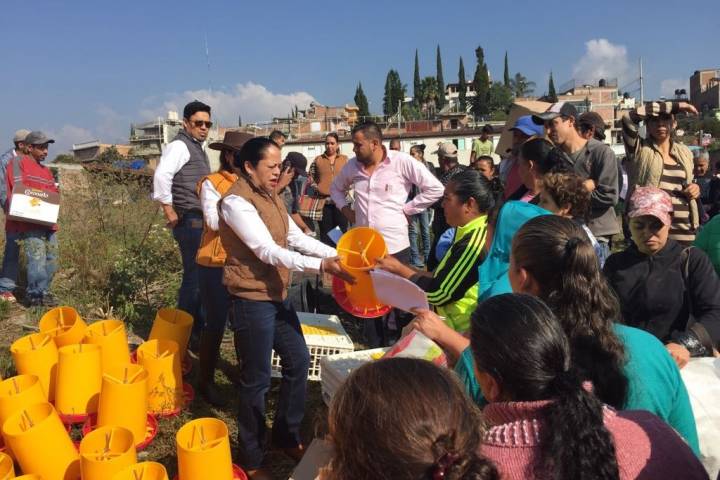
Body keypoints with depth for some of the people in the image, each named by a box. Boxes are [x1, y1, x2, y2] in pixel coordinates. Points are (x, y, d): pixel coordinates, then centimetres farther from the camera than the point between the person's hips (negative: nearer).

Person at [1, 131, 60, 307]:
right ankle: (36, 295, -5)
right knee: (37, 258, -13)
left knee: (51, 259, 7)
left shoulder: (46, 170, 24)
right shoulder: (18, 163, 1)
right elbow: (15, 191, -9)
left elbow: (55, 192, 17)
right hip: (29, 221, -7)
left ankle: (42, 291, 18)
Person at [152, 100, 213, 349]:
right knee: (194, 276, -7)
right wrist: (169, 210, -20)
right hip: (190, 221, -10)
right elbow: (161, 175, -25)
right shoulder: (180, 146, -10)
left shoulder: (198, 148, 19)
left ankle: (197, 327, 27)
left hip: (201, 221, 10)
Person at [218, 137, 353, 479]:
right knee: (257, 379, 3)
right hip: (252, 301, -9)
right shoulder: (236, 202, -20)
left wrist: (337, 254, -5)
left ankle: (286, 435, 37)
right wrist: (321, 266, -34)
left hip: (278, 297, 9)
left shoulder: (271, 197, 10)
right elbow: (268, 252, -27)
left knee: (298, 362, 17)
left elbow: (297, 238, 7)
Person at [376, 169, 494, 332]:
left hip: (463, 332, -9)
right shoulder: (471, 232, 10)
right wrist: (404, 269, 5)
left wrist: (399, 269, -4)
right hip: (453, 322, 9)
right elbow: (446, 278, 14)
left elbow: (438, 294, -18)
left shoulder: (475, 240, -21)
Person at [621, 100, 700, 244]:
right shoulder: (640, 150, -1)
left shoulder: (684, 153, 14)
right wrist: (674, 106, -13)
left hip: (684, 230, 5)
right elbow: (629, 117, -18)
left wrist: (696, 189, 3)